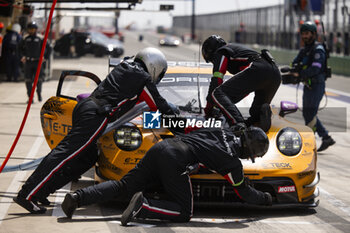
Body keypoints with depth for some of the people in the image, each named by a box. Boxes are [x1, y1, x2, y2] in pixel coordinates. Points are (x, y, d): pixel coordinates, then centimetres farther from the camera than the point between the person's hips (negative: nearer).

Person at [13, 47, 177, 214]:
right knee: (65, 153, -15)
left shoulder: (124, 67, 27)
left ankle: (41, 191, 9)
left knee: (89, 157, 15)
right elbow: (158, 105, 14)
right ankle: (27, 195, -23)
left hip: (83, 107, 9)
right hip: (96, 116, -9)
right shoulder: (144, 79, 4)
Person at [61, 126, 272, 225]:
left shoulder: (225, 132, 21)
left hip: (161, 147, 7)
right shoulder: (232, 161, 3)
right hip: (176, 162, -7)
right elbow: (244, 193, 15)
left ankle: (78, 197, -10)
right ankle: (143, 206, -20)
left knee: (123, 186, 7)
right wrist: (265, 198, 32)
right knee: (184, 213, 2)